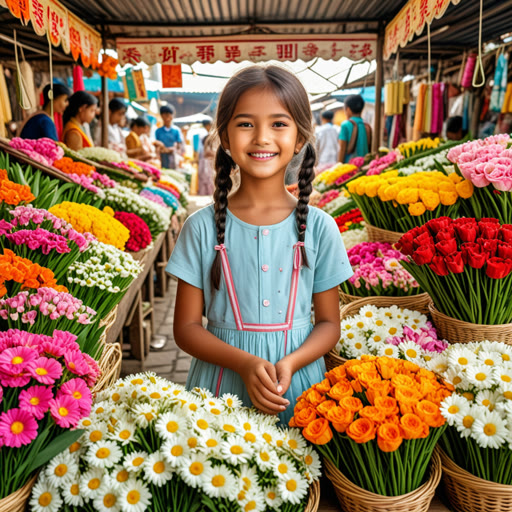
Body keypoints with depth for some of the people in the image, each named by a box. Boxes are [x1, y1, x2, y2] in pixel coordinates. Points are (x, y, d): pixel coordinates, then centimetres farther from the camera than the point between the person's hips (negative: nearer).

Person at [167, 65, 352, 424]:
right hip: (222, 379, 0)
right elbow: (186, 327, -4)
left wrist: (289, 364, -16)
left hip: (298, 388, 1)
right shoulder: (203, 227, -7)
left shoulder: (318, 227, -5)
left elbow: (329, 323, 1)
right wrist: (245, 362, -18)